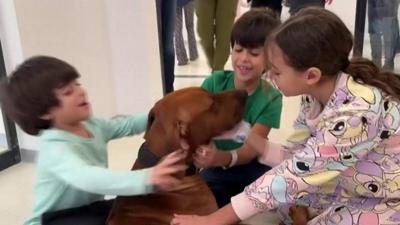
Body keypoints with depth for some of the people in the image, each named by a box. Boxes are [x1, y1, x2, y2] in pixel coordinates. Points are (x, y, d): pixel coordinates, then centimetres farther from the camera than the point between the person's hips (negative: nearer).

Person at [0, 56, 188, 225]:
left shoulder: (91, 125, -6)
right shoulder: (55, 148, -33)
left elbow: (127, 125, 8)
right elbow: (86, 177, -53)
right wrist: (145, 179, -67)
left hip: (89, 208, 8)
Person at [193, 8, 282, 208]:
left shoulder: (270, 98, -16)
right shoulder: (215, 82, -12)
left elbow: (251, 149, -24)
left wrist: (224, 157, -47)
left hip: (252, 166, 1)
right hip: (216, 169, 0)